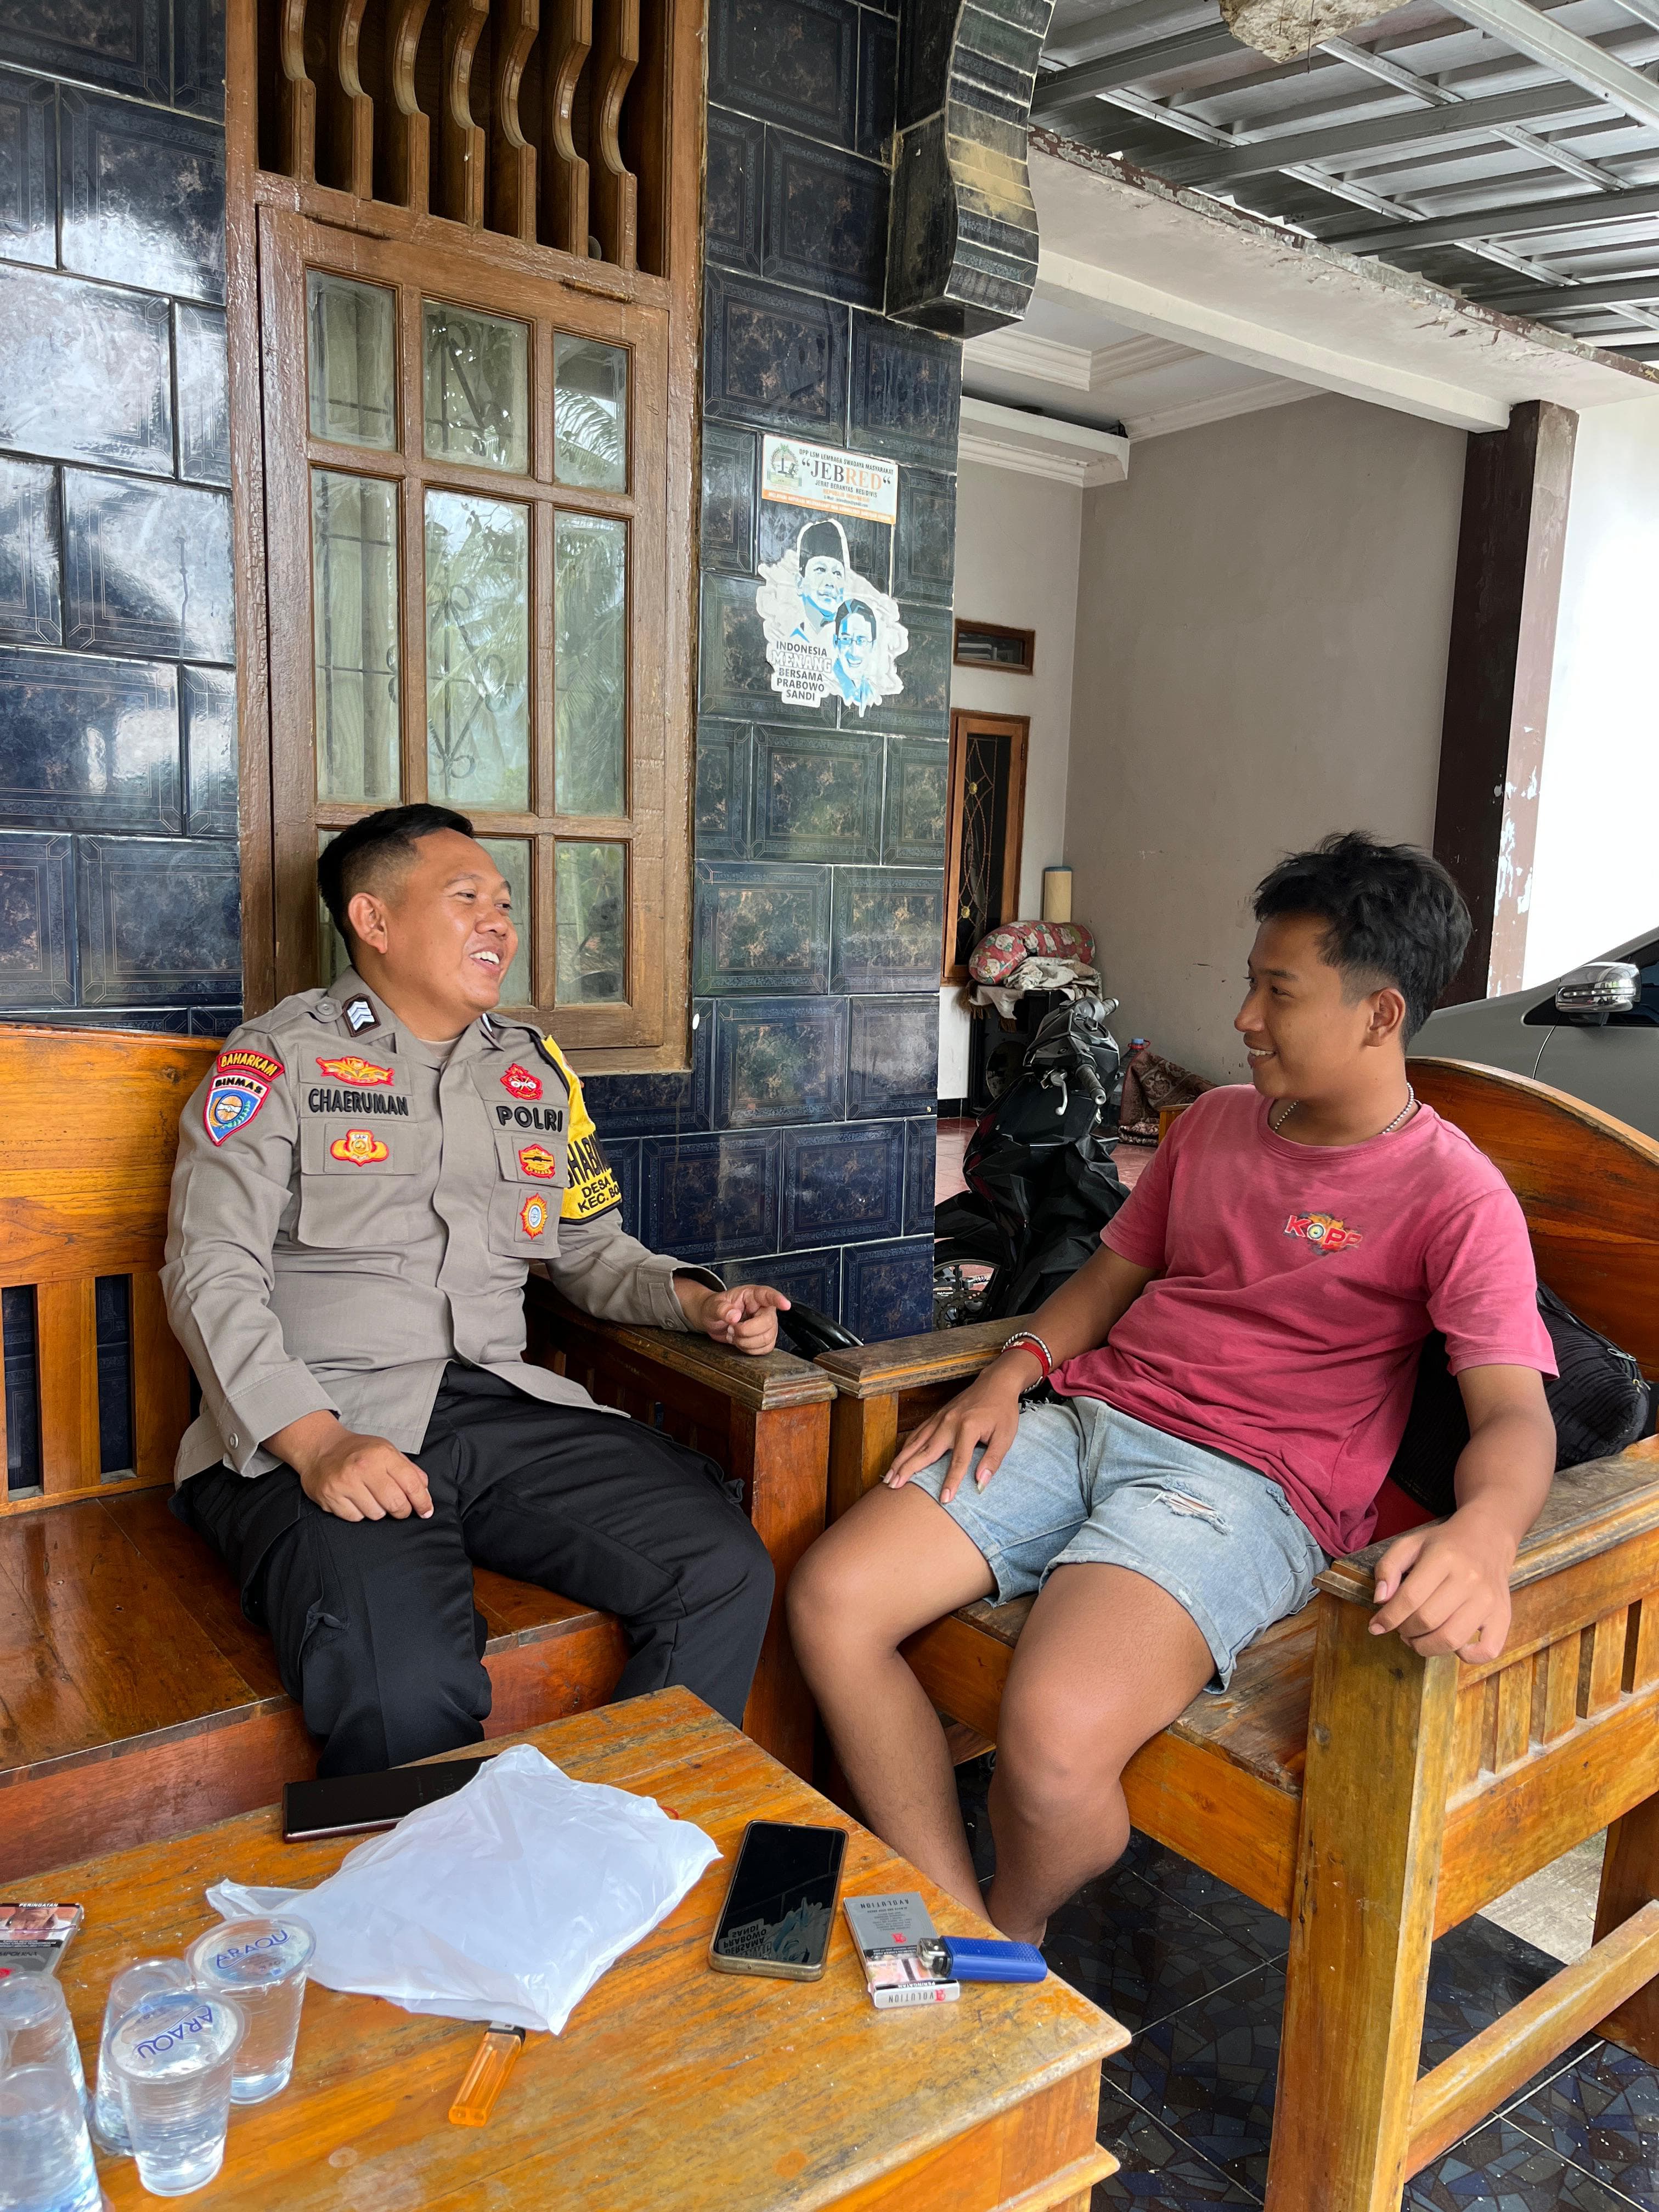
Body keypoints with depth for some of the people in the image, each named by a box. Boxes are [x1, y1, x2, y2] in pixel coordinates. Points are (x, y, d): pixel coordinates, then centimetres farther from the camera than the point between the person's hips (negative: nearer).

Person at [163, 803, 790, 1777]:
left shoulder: (537, 1066, 20)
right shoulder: (279, 1058, 4)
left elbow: (592, 1247, 27)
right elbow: (213, 1275, -4)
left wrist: (699, 1300, 6)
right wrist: (316, 1442, -20)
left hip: (505, 1406, 5)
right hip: (311, 1431, -4)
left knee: (727, 1573, -17)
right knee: (406, 1686, -33)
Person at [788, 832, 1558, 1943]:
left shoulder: (1453, 1195, -3)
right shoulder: (1215, 1120, 17)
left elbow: (1517, 1412, -13)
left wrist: (1482, 1534, -37)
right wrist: (1013, 1372, 4)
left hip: (1244, 1479, -6)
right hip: (1086, 1420, 7)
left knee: (1054, 1737, -31)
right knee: (831, 1599, -13)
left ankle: (1007, 1942, 6)